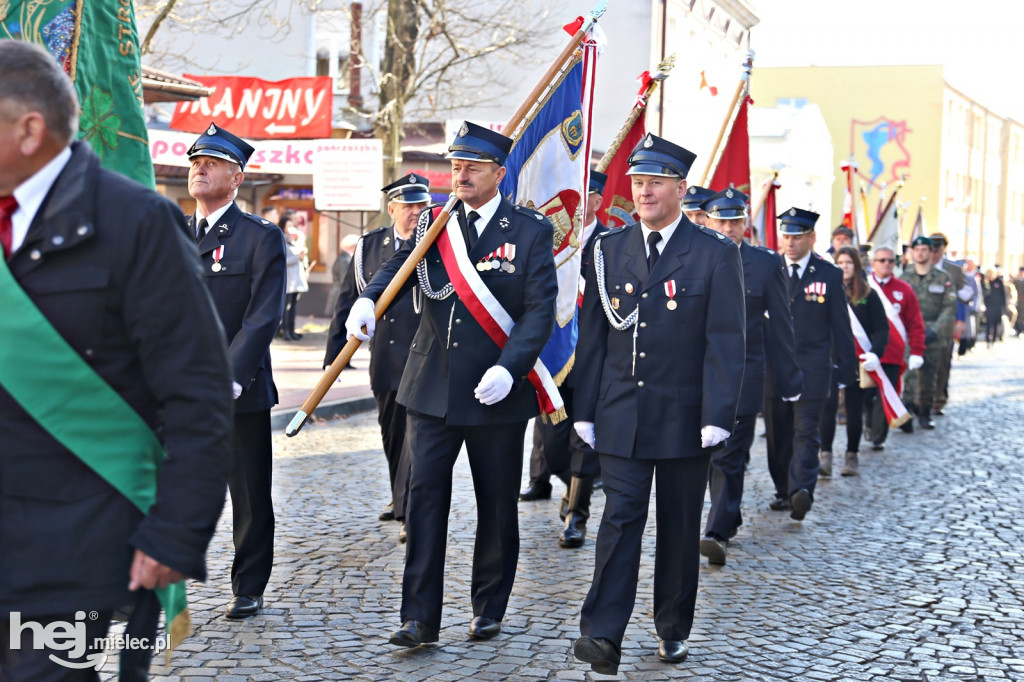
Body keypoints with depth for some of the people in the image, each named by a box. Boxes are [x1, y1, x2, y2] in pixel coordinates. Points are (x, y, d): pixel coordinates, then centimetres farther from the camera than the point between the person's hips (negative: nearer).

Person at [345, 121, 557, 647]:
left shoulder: (531, 232, -3)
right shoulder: (433, 224, 7)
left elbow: (540, 310, -9)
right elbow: (396, 267, -1)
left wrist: (508, 368, -21)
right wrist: (367, 300, -24)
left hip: (497, 394, -2)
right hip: (433, 388, 2)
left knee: (497, 506, 10)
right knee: (424, 497, -1)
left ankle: (489, 608, 27)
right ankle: (419, 618, 5)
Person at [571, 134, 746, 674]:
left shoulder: (715, 255, -2)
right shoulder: (609, 250, 6)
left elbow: (725, 342, -6)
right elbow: (592, 335, 7)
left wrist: (718, 417, -14)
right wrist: (585, 410, 3)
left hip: (683, 417, -1)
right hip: (621, 414, 1)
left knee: (679, 526, 10)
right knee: (620, 518, -5)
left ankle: (674, 628, 25)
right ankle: (603, 636, -8)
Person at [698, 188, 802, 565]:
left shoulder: (766, 263, 2)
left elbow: (780, 325, 4)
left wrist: (790, 378, 2)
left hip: (742, 378, -3)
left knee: (729, 457, -7)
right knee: (710, 455, 12)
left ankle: (718, 532, -8)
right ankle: (730, 519, 29)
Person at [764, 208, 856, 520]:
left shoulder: (829, 275, 2)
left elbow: (840, 326, 5)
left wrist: (846, 367, 3)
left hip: (812, 368, -3)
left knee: (806, 432, -10)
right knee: (778, 434, 8)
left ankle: (802, 490, -19)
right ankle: (783, 491, 18)